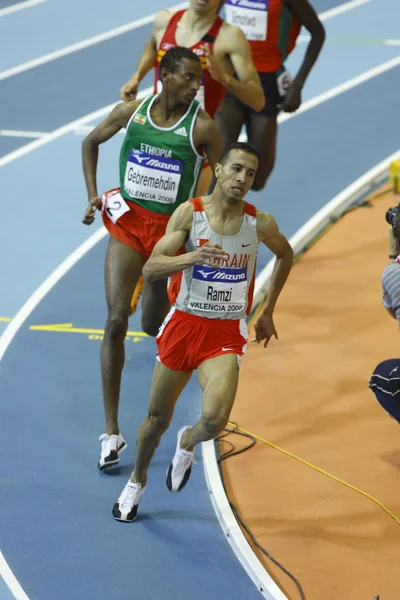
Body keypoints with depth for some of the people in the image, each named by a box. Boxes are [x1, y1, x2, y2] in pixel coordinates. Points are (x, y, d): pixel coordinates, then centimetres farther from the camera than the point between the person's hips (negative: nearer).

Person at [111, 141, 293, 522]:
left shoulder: (260, 224, -5)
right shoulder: (190, 212, -10)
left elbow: (285, 254, 19)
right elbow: (151, 269, -16)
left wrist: (268, 312, 19)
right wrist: (191, 257, -34)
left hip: (226, 334, 0)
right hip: (183, 325, 0)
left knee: (215, 419, -22)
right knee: (157, 419, 11)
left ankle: (187, 444, 15)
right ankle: (137, 480, 41)